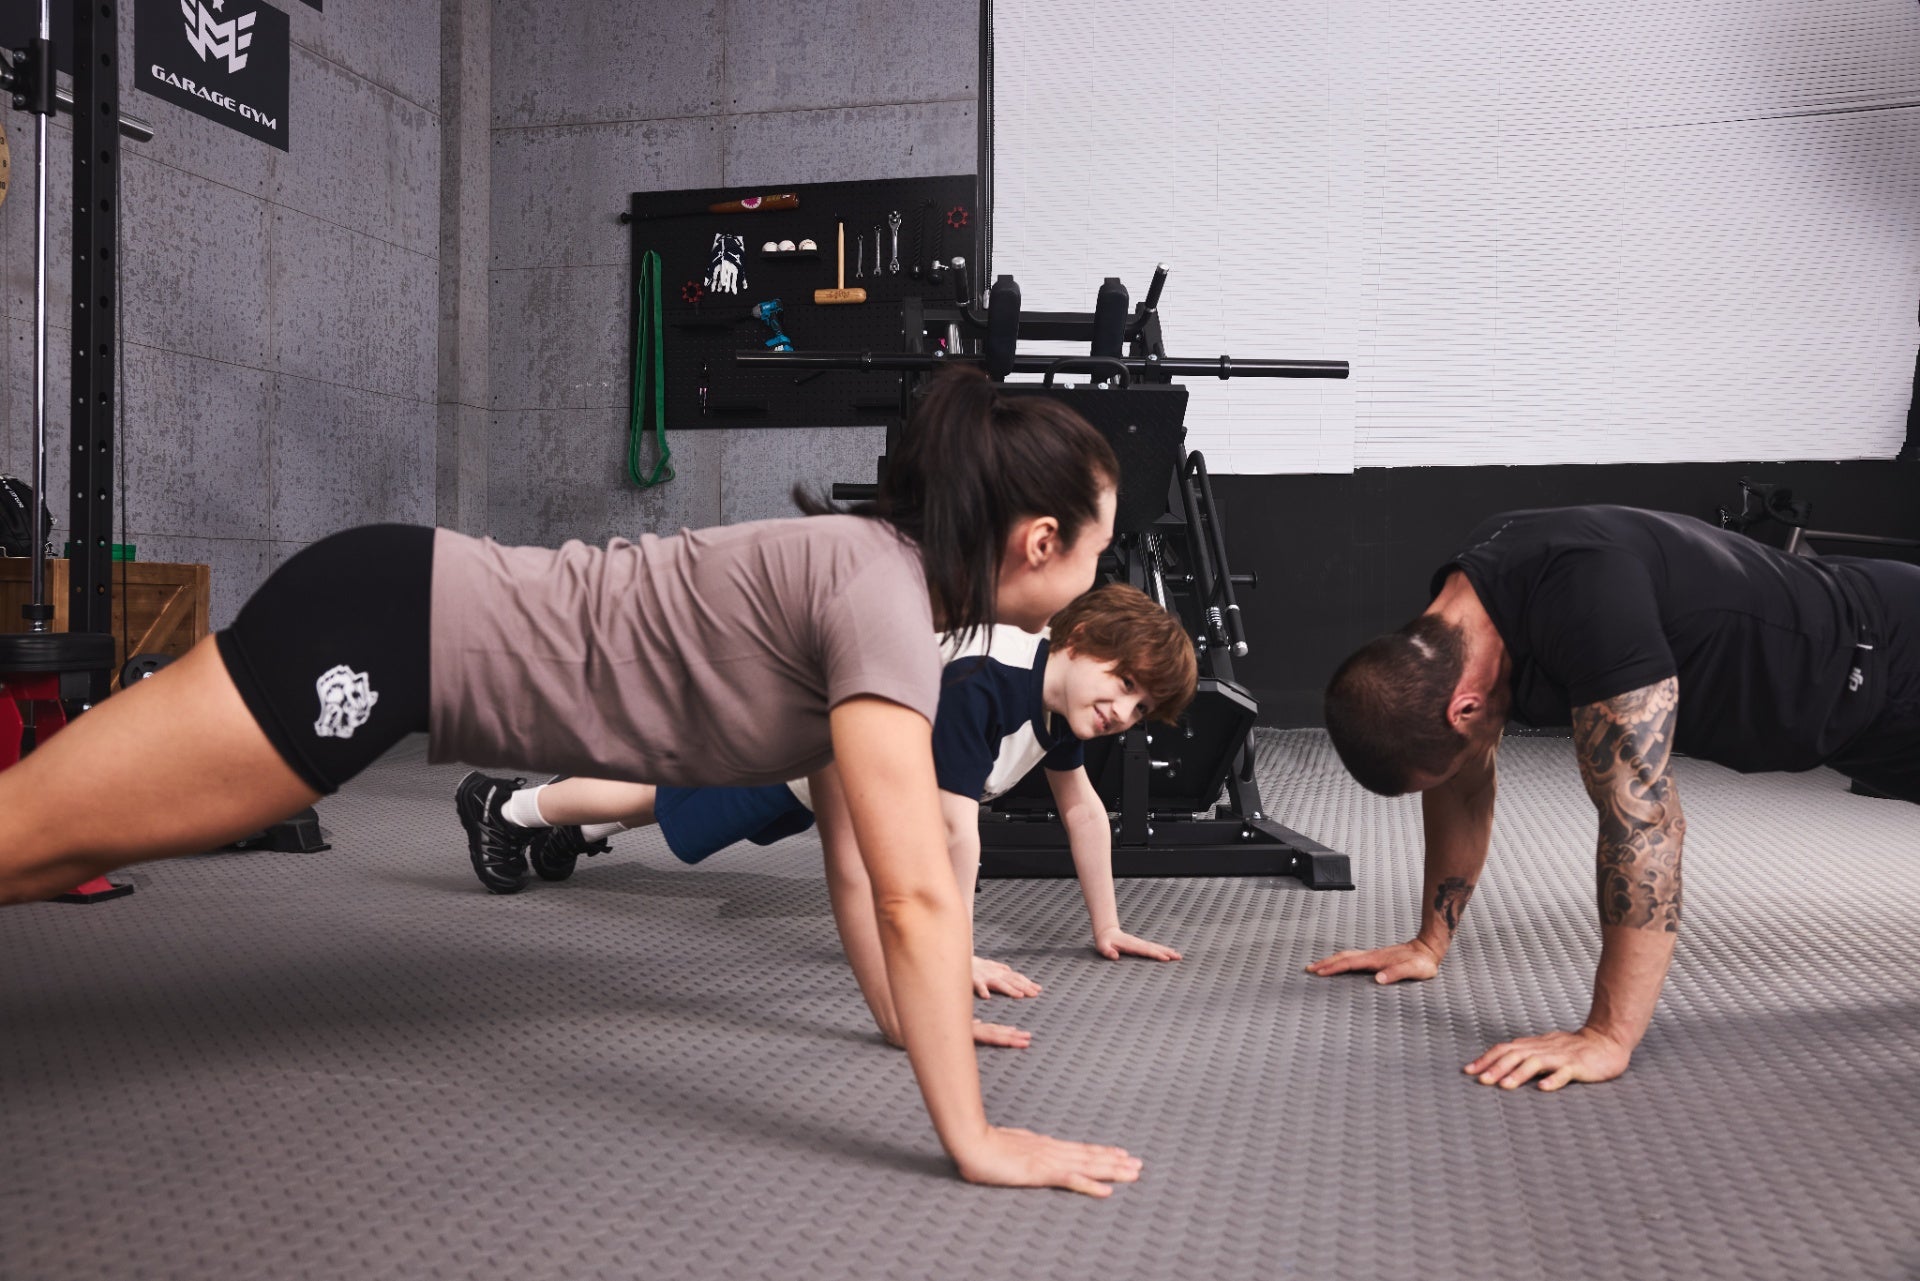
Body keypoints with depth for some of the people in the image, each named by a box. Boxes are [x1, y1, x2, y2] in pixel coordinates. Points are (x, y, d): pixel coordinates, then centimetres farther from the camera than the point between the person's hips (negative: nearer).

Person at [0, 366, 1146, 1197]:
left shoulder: (883, 571, 7)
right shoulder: (881, 590, -22)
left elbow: (856, 830, 17)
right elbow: (917, 891, -26)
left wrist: (921, 1002, 21)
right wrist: (975, 1140, -19)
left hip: (428, 629, 8)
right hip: (387, 626, -8)